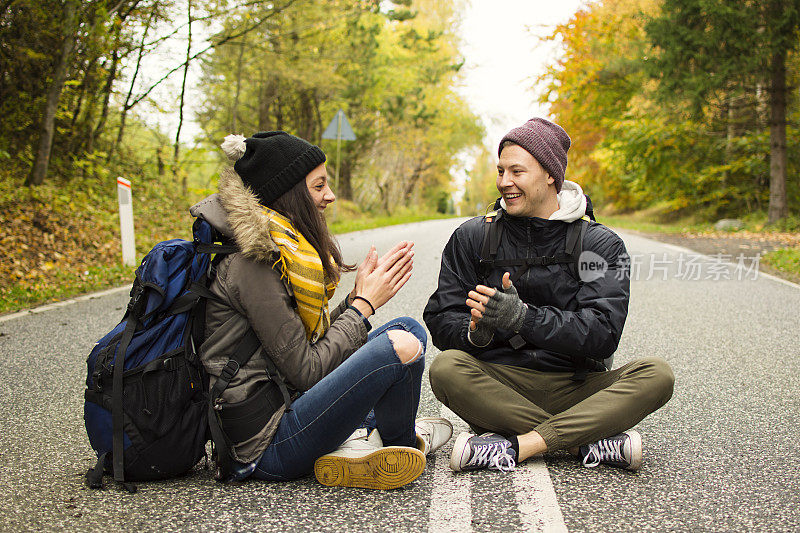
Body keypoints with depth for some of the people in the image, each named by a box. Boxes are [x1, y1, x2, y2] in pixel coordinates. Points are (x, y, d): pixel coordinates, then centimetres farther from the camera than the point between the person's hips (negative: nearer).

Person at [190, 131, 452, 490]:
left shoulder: (283, 249, 11)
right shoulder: (250, 263, -18)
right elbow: (305, 371, -18)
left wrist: (359, 296, 3)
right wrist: (363, 304, -8)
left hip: (284, 405, 10)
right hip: (264, 445, -10)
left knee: (408, 330, 9)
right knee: (401, 345, -21)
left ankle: (356, 442, -3)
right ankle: (401, 445, 7)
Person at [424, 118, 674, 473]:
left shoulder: (601, 244, 2)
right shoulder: (472, 238, 7)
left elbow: (602, 334, -11)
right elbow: (441, 321, 2)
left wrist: (522, 316, -25)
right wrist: (476, 331, -22)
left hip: (576, 388, 0)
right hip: (501, 384, 1)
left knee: (657, 375, -24)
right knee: (446, 368, -30)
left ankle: (516, 446, -27)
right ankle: (590, 443, -24)